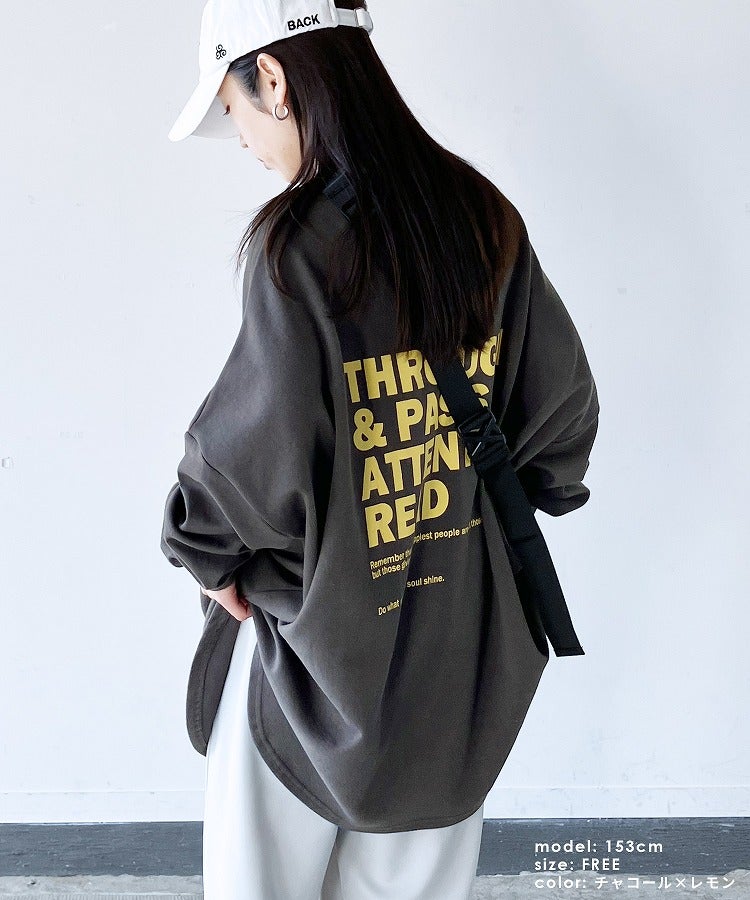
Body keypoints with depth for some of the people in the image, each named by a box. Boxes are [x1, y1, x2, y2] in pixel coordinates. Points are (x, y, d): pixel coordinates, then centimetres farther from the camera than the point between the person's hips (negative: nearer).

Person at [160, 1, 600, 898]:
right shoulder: (484, 219, -3)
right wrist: (497, 507, 12)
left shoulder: (301, 241, -22)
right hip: (463, 636, 6)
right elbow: (562, 406, 2)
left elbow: (256, 455, -25)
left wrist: (210, 555, -7)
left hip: (325, 631, -6)